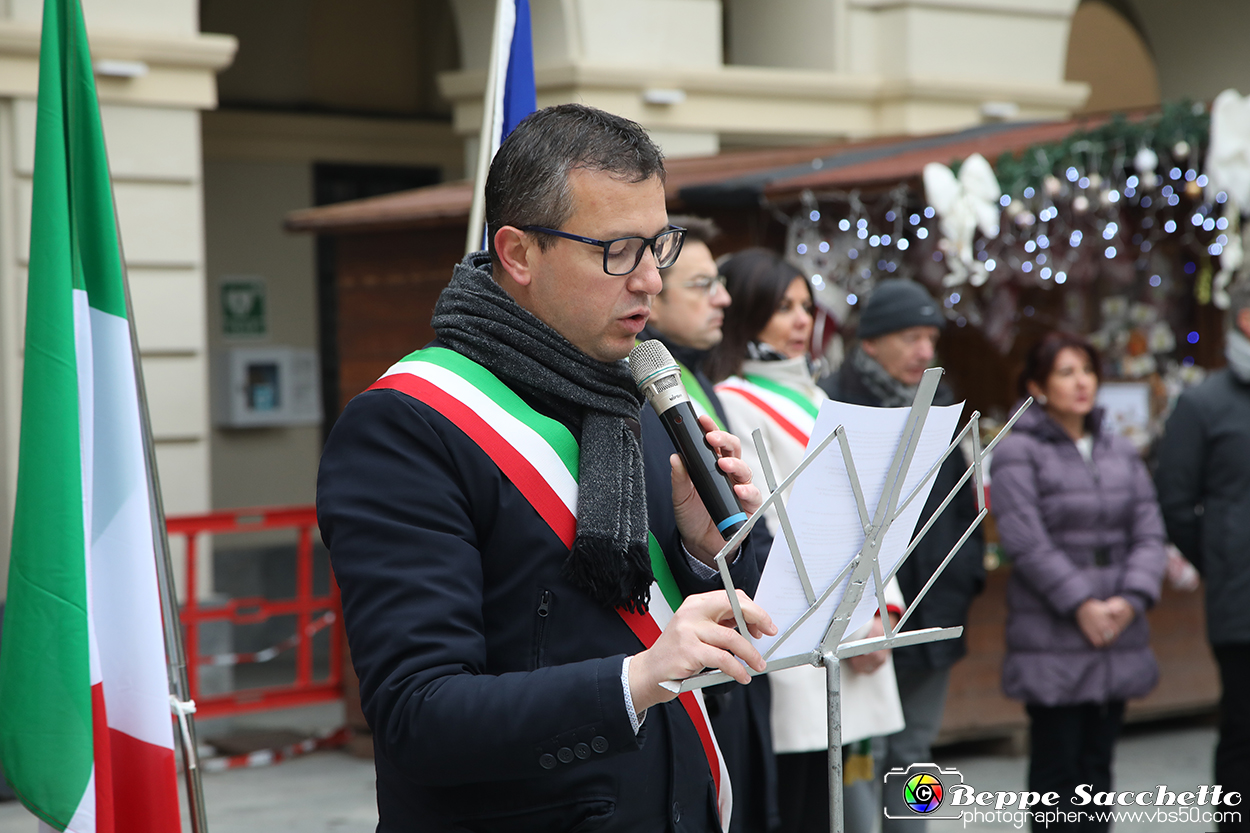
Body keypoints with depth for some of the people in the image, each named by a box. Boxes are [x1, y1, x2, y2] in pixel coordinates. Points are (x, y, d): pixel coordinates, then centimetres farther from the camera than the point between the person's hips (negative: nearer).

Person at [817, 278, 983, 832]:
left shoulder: (938, 404, 14)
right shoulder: (832, 404, -11)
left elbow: (963, 498, 22)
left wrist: (967, 571, 11)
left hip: (934, 618, 7)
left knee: (913, 751, 13)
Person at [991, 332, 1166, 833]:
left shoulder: (1121, 453, 14)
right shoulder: (1017, 452, -5)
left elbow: (1149, 532, 7)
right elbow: (1026, 542, -13)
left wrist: (1132, 598, -9)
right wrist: (1080, 605, -16)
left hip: (1118, 636, 5)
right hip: (1052, 641, -5)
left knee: (1098, 762, 10)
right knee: (1057, 764, -3)